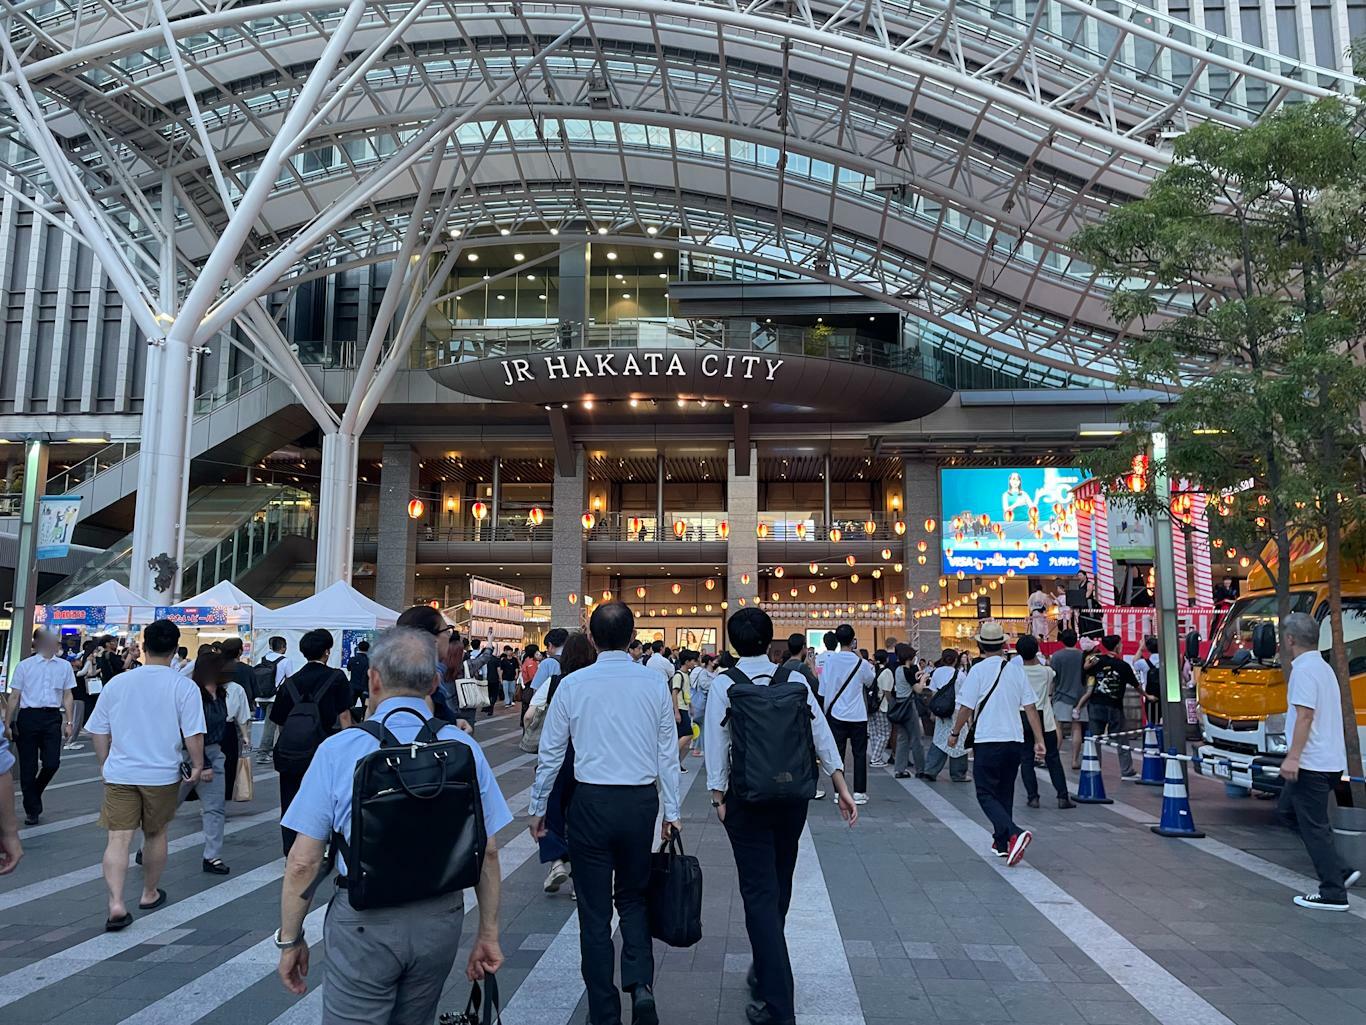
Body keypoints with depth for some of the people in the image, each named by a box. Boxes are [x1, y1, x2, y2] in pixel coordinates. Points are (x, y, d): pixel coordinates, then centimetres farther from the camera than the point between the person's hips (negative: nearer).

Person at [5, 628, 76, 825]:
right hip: (28, 716, -1)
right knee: (28, 767, 4)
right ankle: (32, 810, 18)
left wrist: (69, 722, 7)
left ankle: (34, 794, 25)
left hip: (52, 717, 1)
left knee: (52, 763, -6)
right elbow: (15, 697, 4)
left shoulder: (64, 666, 8)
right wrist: (9, 723, 1)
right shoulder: (24, 666, 2)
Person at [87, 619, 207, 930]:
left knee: (118, 839, 1)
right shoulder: (184, 687, -10)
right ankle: (149, 894, 31)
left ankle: (116, 903, -13)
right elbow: (193, 735, -11)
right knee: (155, 835, 16)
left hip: (119, 773, 1)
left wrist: (105, 763, 21)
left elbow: (99, 731, 7)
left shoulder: (116, 683, 0)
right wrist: (198, 767, 4)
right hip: (162, 775, -1)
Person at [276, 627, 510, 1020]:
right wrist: (488, 933, 10)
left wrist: (290, 940, 4)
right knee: (416, 1020, 23)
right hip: (441, 921, 3)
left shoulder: (338, 750, -12)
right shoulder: (465, 749, -6)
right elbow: (487, 853, -2)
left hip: (363, 924, -3)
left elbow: (303, 861, -10)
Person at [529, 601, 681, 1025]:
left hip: (591, 801, -1)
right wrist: (670, 810, 10)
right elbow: (668, 752, 1)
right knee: (633, 898, 21)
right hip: (641, 801, 2)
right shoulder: (654, 683, -3)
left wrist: (539, 807, 14)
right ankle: (641, 984, 4)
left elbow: (550, 752, 2)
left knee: (595, 910, 11)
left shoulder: (573, 684, -5)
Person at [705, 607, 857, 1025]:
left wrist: (719, 796, -3)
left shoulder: (724, 684, -9)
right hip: (793, 796, 4)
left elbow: (717, 743, -11)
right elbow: (821, 733, -2)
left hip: (747, 798, -4)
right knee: (779, 888, 20)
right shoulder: (795, 678, -1)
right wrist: (841, 787, 2)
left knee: (760, 894, 1)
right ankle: (767, 971, 38)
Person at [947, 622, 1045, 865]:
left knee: (986, 795, 0)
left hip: (987, 741, -5)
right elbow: (1031, 708, 3)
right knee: (1005, 792, 18)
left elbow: (966, 708, -10)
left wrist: (955, 733, 5)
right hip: (1015, 739, 6)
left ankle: (1014, 834, -21)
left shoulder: (978, 670, -10)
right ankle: (1001, 844, 24)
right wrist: (1039, 740, 6)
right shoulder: (1016, 669, 5)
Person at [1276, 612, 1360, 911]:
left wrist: (1293, 757, -24)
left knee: (1314, 826, -3)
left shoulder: (1304, 670, -16)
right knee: (1287, 810, 18)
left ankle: (1333, 894, 3)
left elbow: (1305, 715, -23)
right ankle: (1339, 871, 16)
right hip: (1329, 760, 10)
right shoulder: (1323, 667, 15)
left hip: (1312, 763, -10)